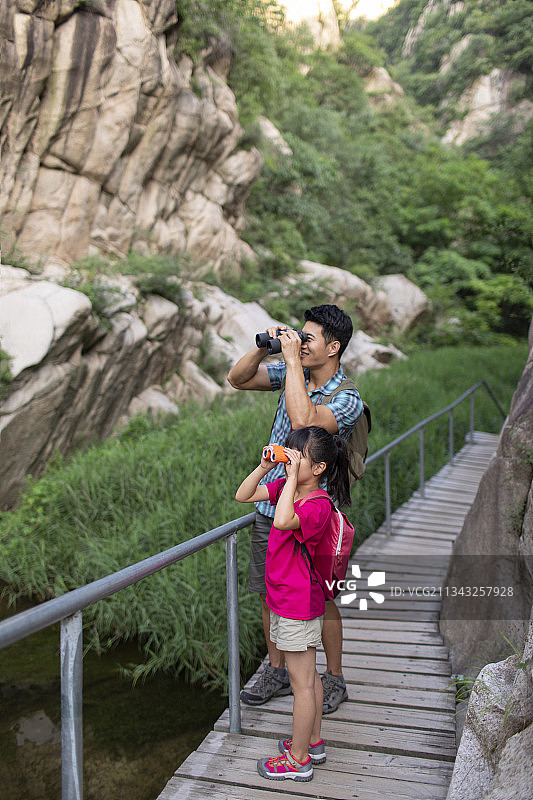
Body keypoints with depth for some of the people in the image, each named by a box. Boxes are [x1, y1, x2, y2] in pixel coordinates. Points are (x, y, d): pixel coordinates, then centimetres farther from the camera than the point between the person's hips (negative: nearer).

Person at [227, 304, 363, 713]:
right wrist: (265, 346, -9)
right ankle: (277, 672, 34)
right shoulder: (292, 373, 3)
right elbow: (237, 379, 7)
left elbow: (303, 421, -36)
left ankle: (334, 679, 29)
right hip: (270, 506, 6)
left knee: (321, 600, 8)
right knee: (271, 593, 16)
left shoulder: (347, 400, -18)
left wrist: (293, 358, -28)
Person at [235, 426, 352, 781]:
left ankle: (298, 760, 19)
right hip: (287, 600, 9)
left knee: (302, 682, 5)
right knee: (309, 675, 21)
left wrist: (293, 477, -34)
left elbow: (283, 520, -43)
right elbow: (243, 496, 5)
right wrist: (265, 466, -7)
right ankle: (313, 743, 36)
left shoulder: (318, 506, -24)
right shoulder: (286, 487, 2)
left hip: (298, 605, -9)